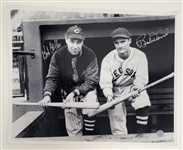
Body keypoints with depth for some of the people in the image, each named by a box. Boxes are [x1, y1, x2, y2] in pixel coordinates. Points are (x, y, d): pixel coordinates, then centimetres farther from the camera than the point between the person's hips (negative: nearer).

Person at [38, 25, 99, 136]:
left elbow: (91, 81, -19)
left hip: (86, 90, -1)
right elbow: (52, 78, -9)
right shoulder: (58, 55, -12)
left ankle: (89, 137, -17)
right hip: (68, 93, 2)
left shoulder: (90, 55, -18)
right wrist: (47, 95, -27)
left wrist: (75, 93, -31)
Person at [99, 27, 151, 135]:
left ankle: (141, 134, -16)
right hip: (115, 90, 1)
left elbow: (141, 79, -15)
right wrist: (109, 95, -34)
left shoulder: (140, 56, -15)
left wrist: (137, 88, -37)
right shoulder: (108, 59, -12)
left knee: (143, 102, -29)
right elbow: (105, 83, -14)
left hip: (133, 87, -1)